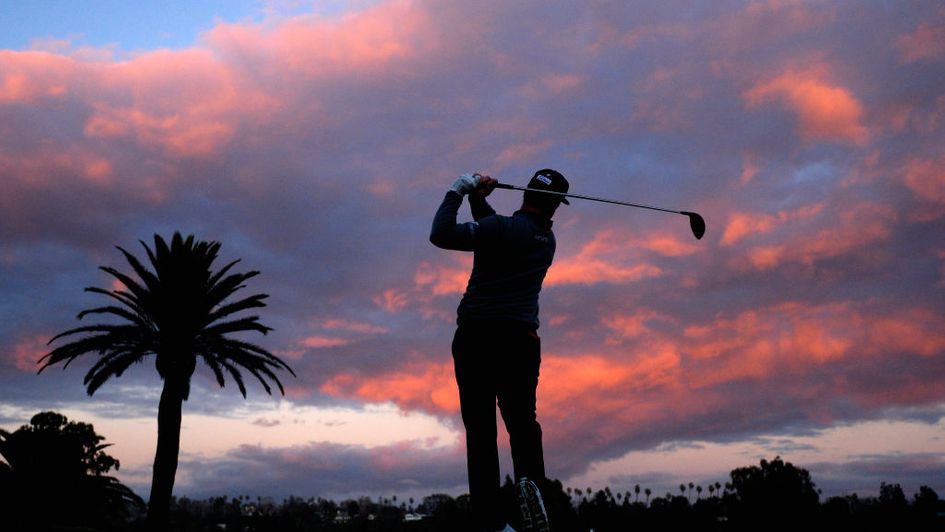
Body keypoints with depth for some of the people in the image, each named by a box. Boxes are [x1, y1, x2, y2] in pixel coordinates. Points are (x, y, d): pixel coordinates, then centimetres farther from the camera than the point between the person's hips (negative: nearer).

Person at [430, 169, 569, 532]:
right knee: (522, 420, 10)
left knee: (480, 430, -1)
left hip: (475, 338, -3)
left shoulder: (502, 229, -7)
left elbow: (441, 235, -14)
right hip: (519, 339, 4)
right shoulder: (547, 240, 13)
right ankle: (529, 478, -20)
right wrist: (478, 199, 13)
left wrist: (457, 191, -3)